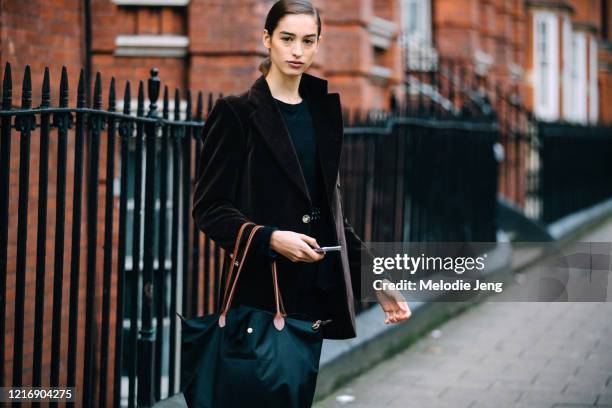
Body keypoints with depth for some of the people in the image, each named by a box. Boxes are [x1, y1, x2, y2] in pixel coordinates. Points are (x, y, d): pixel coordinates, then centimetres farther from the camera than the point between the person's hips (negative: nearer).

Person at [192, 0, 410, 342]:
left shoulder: (323, 112, 14)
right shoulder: (236, 113, -2)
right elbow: (210, 208, -6)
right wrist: (270, 239, -21)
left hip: (327, 294, 5)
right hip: (263, 293, -5)